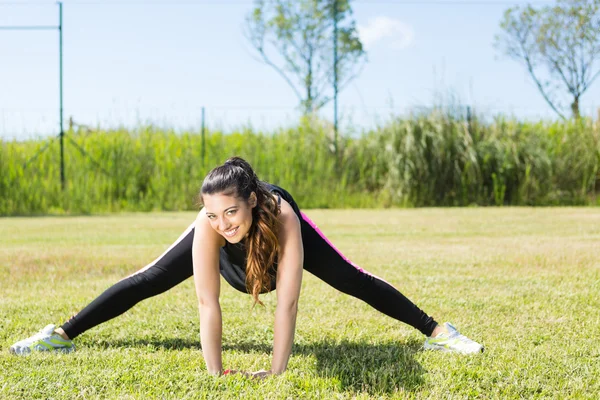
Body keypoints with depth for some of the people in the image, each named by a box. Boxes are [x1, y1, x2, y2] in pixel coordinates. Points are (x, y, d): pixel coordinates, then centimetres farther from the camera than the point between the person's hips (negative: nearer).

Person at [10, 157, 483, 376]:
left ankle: (436, 331, 14)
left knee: (353, 279, 0)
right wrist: (214, 372, -46)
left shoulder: (282, 218, -49)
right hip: (230, 251, 1)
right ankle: (63, 334, 12)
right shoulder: (209, 226, -45)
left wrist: (277, 371, -48)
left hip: (271, 230, -1)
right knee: (151, 279, -1)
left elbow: (287, 303, -48)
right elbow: (208, 304, -43)